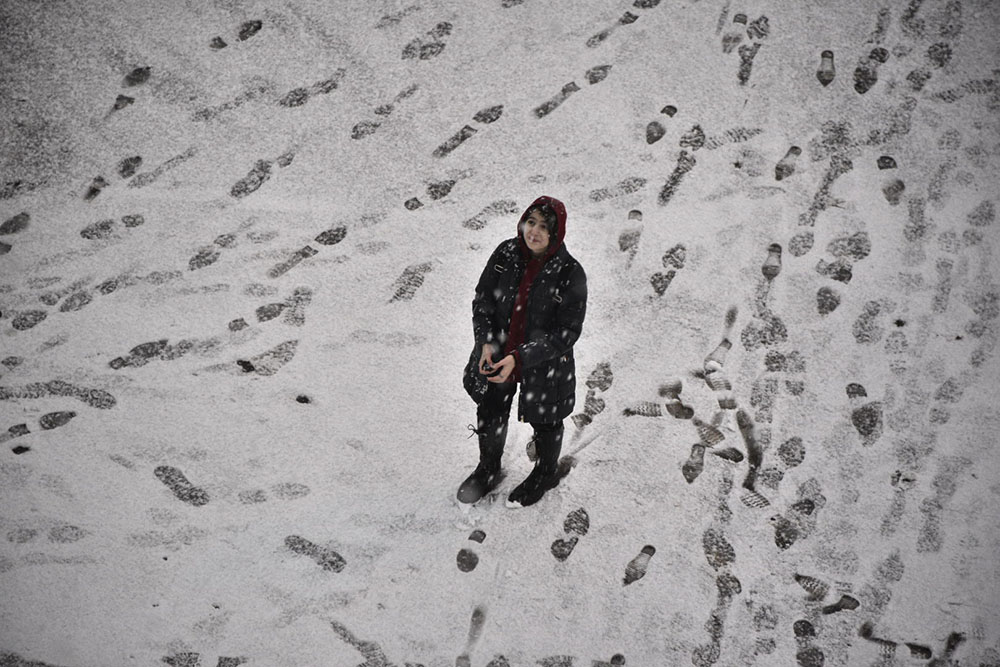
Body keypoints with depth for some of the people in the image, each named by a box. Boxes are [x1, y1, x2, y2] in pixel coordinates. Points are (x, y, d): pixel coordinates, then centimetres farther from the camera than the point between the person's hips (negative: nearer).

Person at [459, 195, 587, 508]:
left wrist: (518, 358, -28)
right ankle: (488, 470, 52)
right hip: (495, 357, 4)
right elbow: (482, 300, -1)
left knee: (545, 422, 21)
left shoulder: (570, 274, -24)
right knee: (490, 416, 23)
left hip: (544, 365, -4)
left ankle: (545, 474, 51)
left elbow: (567, 333, -22)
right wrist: (486, 342, -15)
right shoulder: (506, 254, -12)